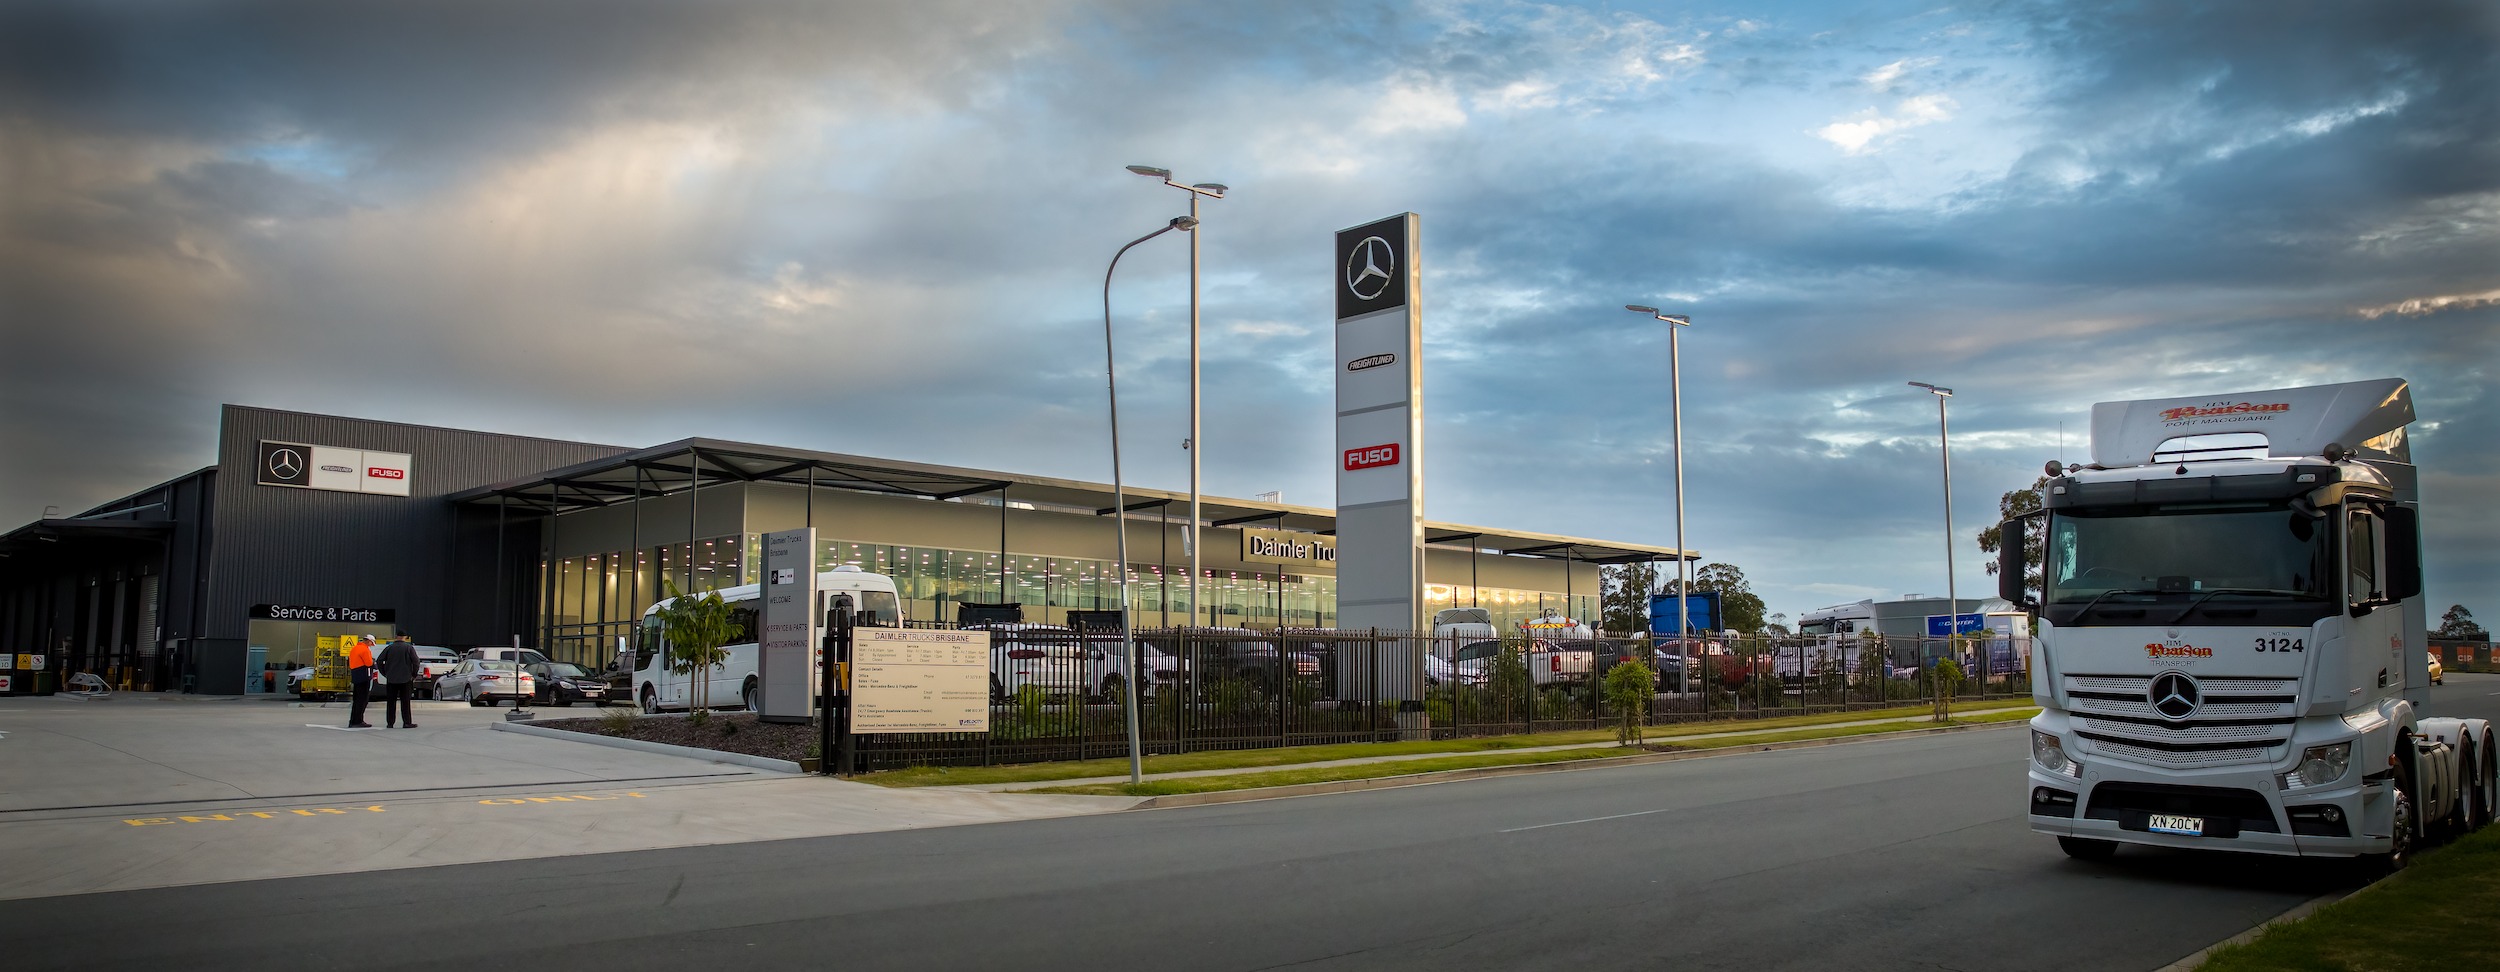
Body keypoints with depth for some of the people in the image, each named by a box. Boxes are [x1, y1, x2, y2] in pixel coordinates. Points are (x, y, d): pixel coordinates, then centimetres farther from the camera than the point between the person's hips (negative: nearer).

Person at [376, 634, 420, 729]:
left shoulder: (389, 648, 2)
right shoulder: (409, 647, -4)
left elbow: (379, 661, 1)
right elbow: (416, 661, -9)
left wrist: (385, 674, 9)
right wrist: (414, 675, 3)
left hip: (391, 679, 2)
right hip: (405, 679, -2)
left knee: (391, 702, 7)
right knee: (405, 702, 2)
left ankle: (390, 723, 7)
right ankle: (407, 722, 0)